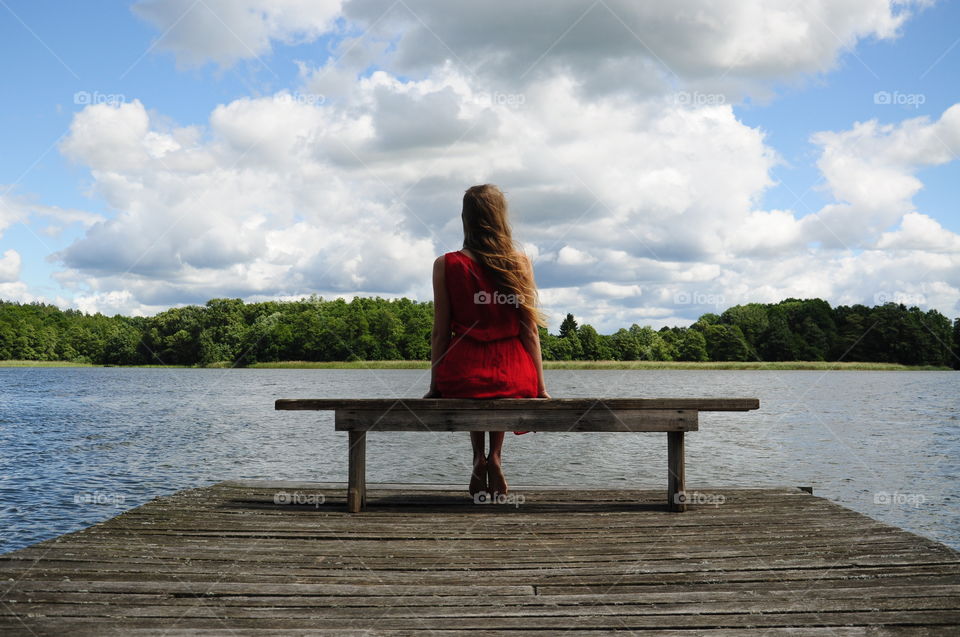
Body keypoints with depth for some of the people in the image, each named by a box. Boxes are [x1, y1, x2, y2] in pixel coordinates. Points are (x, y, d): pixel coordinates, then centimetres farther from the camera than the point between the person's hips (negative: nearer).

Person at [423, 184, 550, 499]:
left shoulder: (446, 265, -2)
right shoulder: (521, 262, 0)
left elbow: (441, 333, 0)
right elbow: (529, 331, 2)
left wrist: (435, 386, 10)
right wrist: (539, 387, 9)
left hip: (462, 376, 0)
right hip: (514, 376, 0)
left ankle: (479, 458, 20)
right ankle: (495, 457, 17)